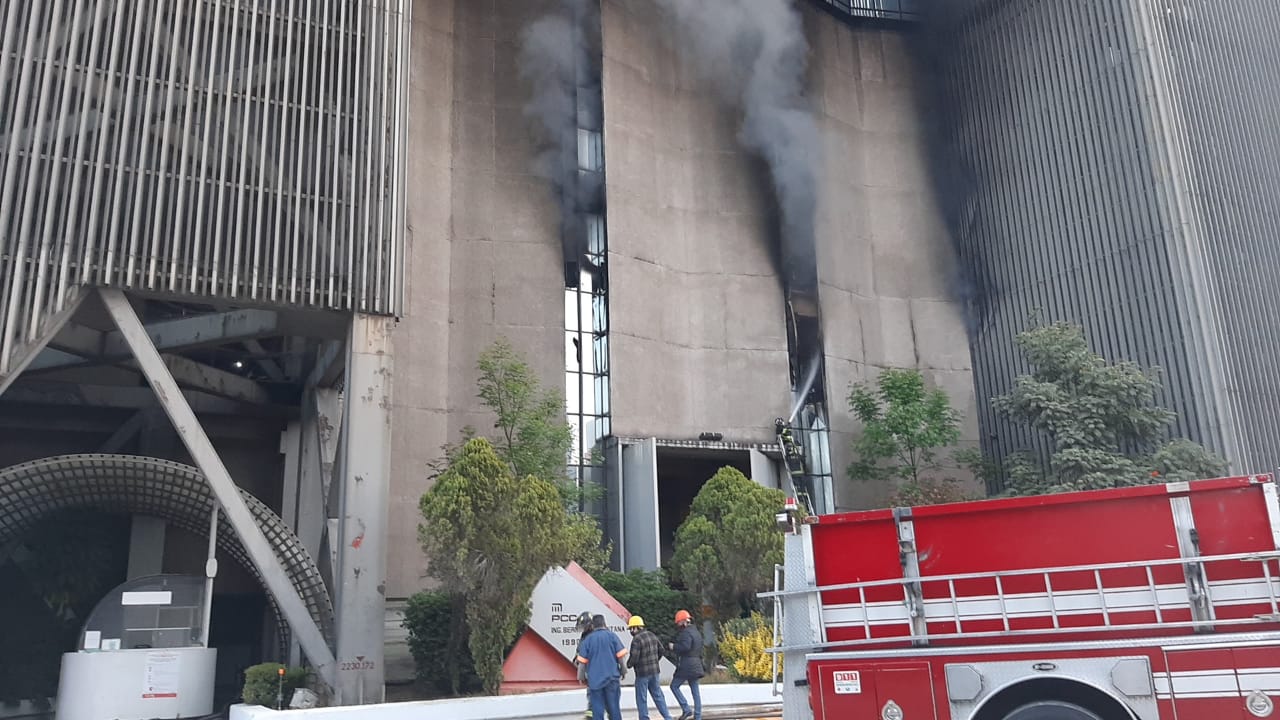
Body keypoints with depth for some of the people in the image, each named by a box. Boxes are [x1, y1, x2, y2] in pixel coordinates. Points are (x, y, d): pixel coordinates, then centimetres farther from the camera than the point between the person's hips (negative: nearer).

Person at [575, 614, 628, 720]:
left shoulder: (588, 639, -1)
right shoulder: (612, 636, -2)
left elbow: (582, 659, -3)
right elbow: (621, 654, -6)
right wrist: (622, 667, 7)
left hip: (595, 678, 0)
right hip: (612, 676, 0)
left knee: (597, 708, 4)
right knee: (614, 706, 10)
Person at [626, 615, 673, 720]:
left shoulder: (637, 639, -19)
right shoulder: (652, 635, 6)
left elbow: (634, 657, -21)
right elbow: (661, 650, 14)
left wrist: (628, 664, -1)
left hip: (642, 673, -7)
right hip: (654, 671, 7)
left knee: (641, 699, 5)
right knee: (658, 695, 15)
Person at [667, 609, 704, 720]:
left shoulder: (686, 632, -14)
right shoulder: (696, 632, 17)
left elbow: (685, 646, -27)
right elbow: (700, 649, 23)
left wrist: (673, 646, -13)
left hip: (686, 665, -9)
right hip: (696, 665, 9)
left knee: (674, 686, 3)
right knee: (695, 690, 9)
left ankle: (686, 709, -4)